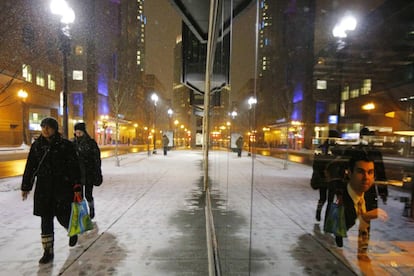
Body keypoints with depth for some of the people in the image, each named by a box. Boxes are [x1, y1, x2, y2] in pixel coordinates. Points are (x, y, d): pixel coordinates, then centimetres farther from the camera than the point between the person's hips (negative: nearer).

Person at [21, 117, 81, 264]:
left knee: (63, 216, 1)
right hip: (43, 188, 3)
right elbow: (30, 167, 12)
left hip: (63, 187, -3)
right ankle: (48, 251, 20)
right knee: (46, 219, 7)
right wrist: (25, 186, 13)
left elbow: (74, 167, -6)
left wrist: (76, 186, -9)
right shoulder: (36, 145, 6)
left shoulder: (65, 145, -5)